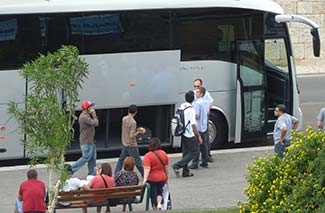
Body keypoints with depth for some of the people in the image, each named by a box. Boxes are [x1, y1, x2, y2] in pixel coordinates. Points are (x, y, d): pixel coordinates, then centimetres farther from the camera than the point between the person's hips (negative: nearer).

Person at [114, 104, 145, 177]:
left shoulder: (124, 119, 1)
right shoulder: (133, 122, -22)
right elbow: (132, 135, -22)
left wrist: (138, 129, 9)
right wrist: (139, 132, -8)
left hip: (125, 144, 7)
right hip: (132, 145, -7)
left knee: (121, 159, 12)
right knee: (137, 161, 2)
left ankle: (116, 174, 10)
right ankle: (144, 175, 12)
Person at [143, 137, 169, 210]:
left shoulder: (148, 156, -16)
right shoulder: (163, 153, -1)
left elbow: (147, 168, -25)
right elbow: (166, 167, 5)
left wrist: (145, 178, -29)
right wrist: (166, 176, 17)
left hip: (152, 179, -4)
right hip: (162, 178, 4)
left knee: (153, 194, 10)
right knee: (159, 191, 23)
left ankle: (155, 209, 15)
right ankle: (159, 203, 0)